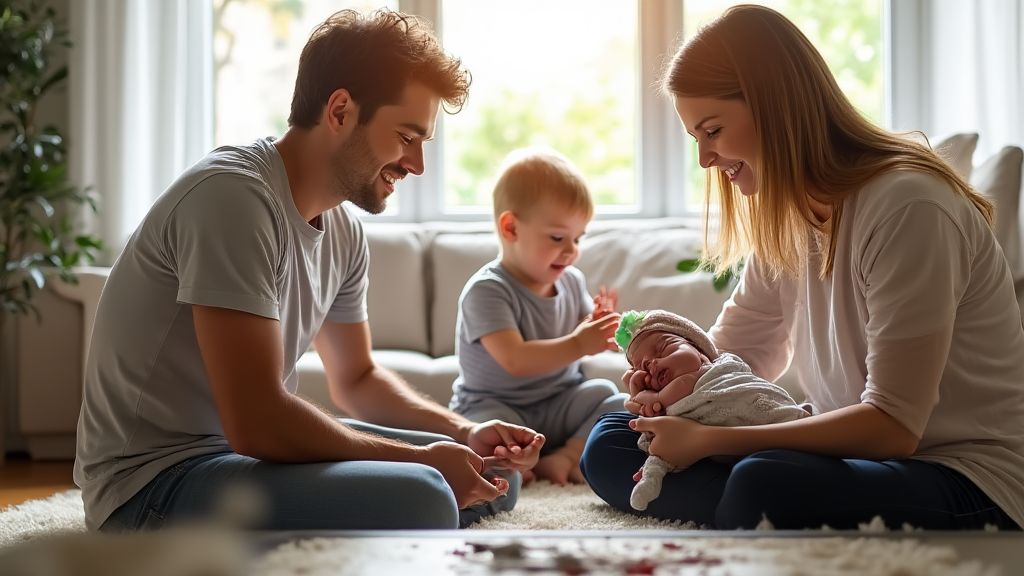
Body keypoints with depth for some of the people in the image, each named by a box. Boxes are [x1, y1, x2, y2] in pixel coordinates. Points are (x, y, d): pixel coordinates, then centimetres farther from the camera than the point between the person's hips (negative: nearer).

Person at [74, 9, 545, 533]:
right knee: (417, 502, -33)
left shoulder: (343, 230, 6)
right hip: (154, 483, -9)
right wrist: (421, 460, -16)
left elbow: (356, 379, 20)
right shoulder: (234, 194, -21)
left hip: (256, 449, 9)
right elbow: (255, 423, -27)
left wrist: (464, 432, 2)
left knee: (496, 477, 11)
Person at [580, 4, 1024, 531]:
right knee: (610, 445, 0)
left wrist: (708, 440, -21)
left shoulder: (907, 207, -20)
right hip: (853, 457, 9)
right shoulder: (784, 217, 8)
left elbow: (892, 425, -22)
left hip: (970, 482, -9)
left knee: (764, 485, -40)